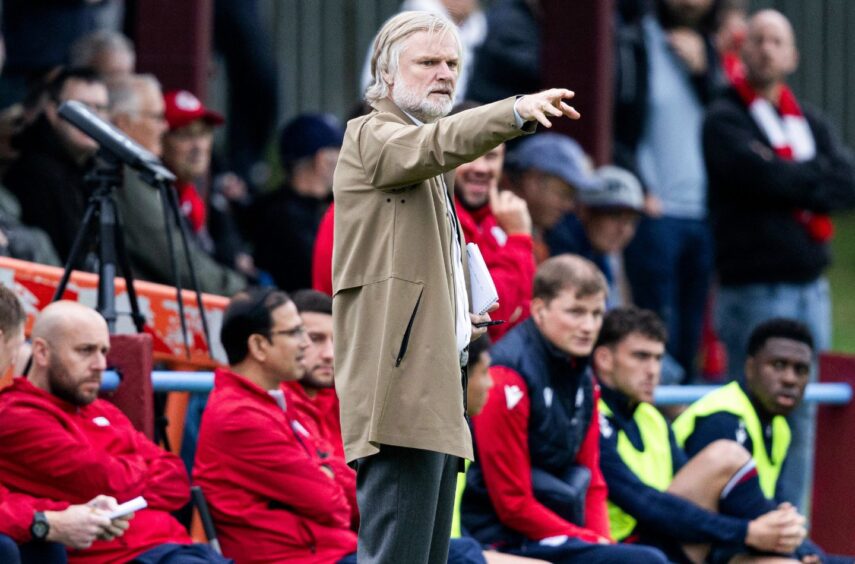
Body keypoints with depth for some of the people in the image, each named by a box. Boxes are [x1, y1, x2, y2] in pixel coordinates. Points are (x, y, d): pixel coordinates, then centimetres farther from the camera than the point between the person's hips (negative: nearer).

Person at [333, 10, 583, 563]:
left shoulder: (428, 171, 26)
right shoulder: (372, 137, -2)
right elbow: (438, 143, -25)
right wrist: (518, 111, -40)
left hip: (438, 393, 10)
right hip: (400, 397, -10)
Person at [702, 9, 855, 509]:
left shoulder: (812, 125, 18)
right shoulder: (726, 121, -1)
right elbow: (765, 176, -17)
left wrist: (795, 181, -8)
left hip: (809, 287, 6)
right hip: (755, 290, -6)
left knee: (802, 414, 7)